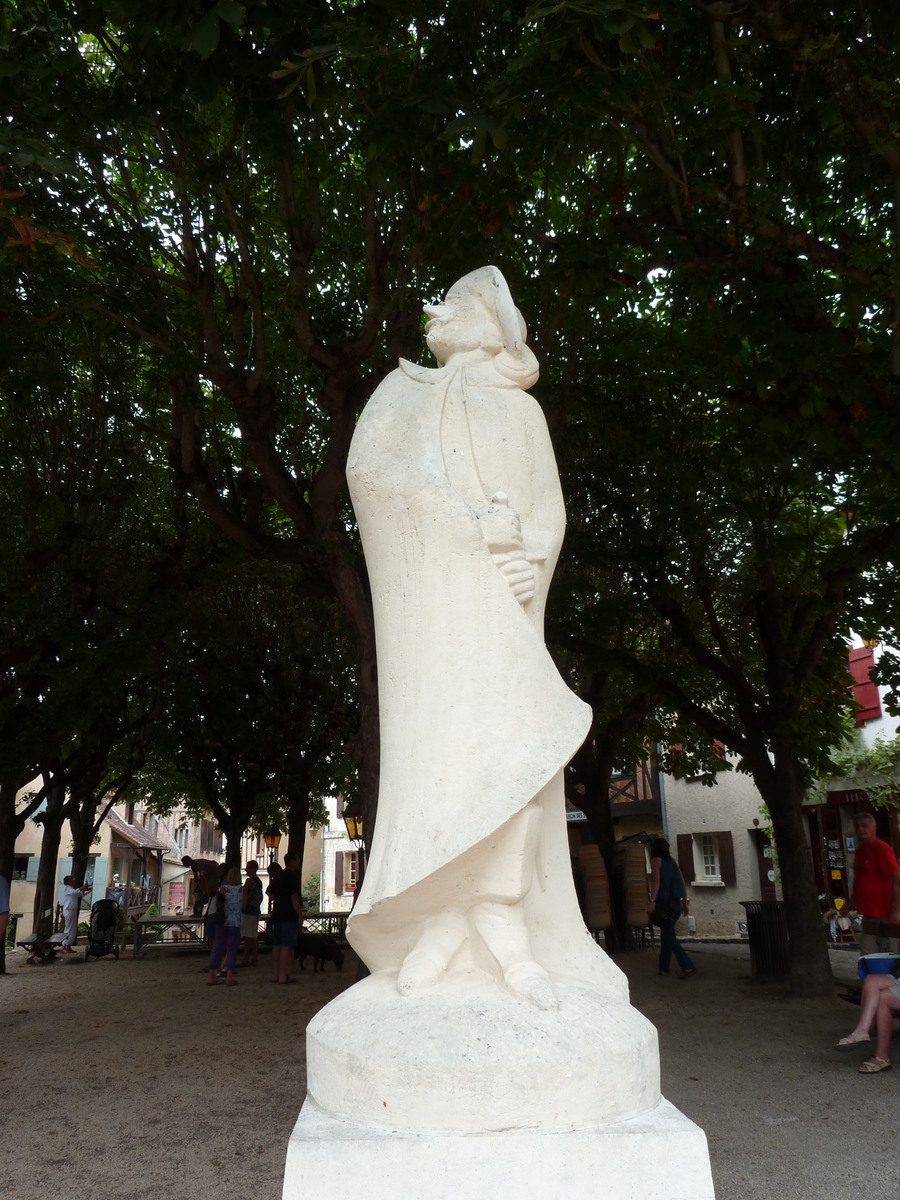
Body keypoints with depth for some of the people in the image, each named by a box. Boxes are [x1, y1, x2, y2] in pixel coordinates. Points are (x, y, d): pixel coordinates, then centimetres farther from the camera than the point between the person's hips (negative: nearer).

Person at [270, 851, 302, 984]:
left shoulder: (278, 876, 14)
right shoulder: (292, 876, -11)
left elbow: (271, 893, 22)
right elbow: (294, 898, -16)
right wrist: (300, 916, -13)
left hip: (277, 915, 8)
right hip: (289, 917, -8)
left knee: (276, 945, 11)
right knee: (286, 946, -7)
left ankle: (275, 974, 14)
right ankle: (283, 976, -9)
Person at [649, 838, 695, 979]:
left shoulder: (656, 860, -1)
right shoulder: (672, 861, 17)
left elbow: (656, 881, -14)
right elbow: (682, 884, 14)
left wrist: (652, 901, -18)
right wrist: (685, 903, 17)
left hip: (664, 903, -7)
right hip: (676, 903, 7)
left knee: (669, 937, -6)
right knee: (666, 936, 15)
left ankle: (687, 966, -18)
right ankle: (663, 968, 17)